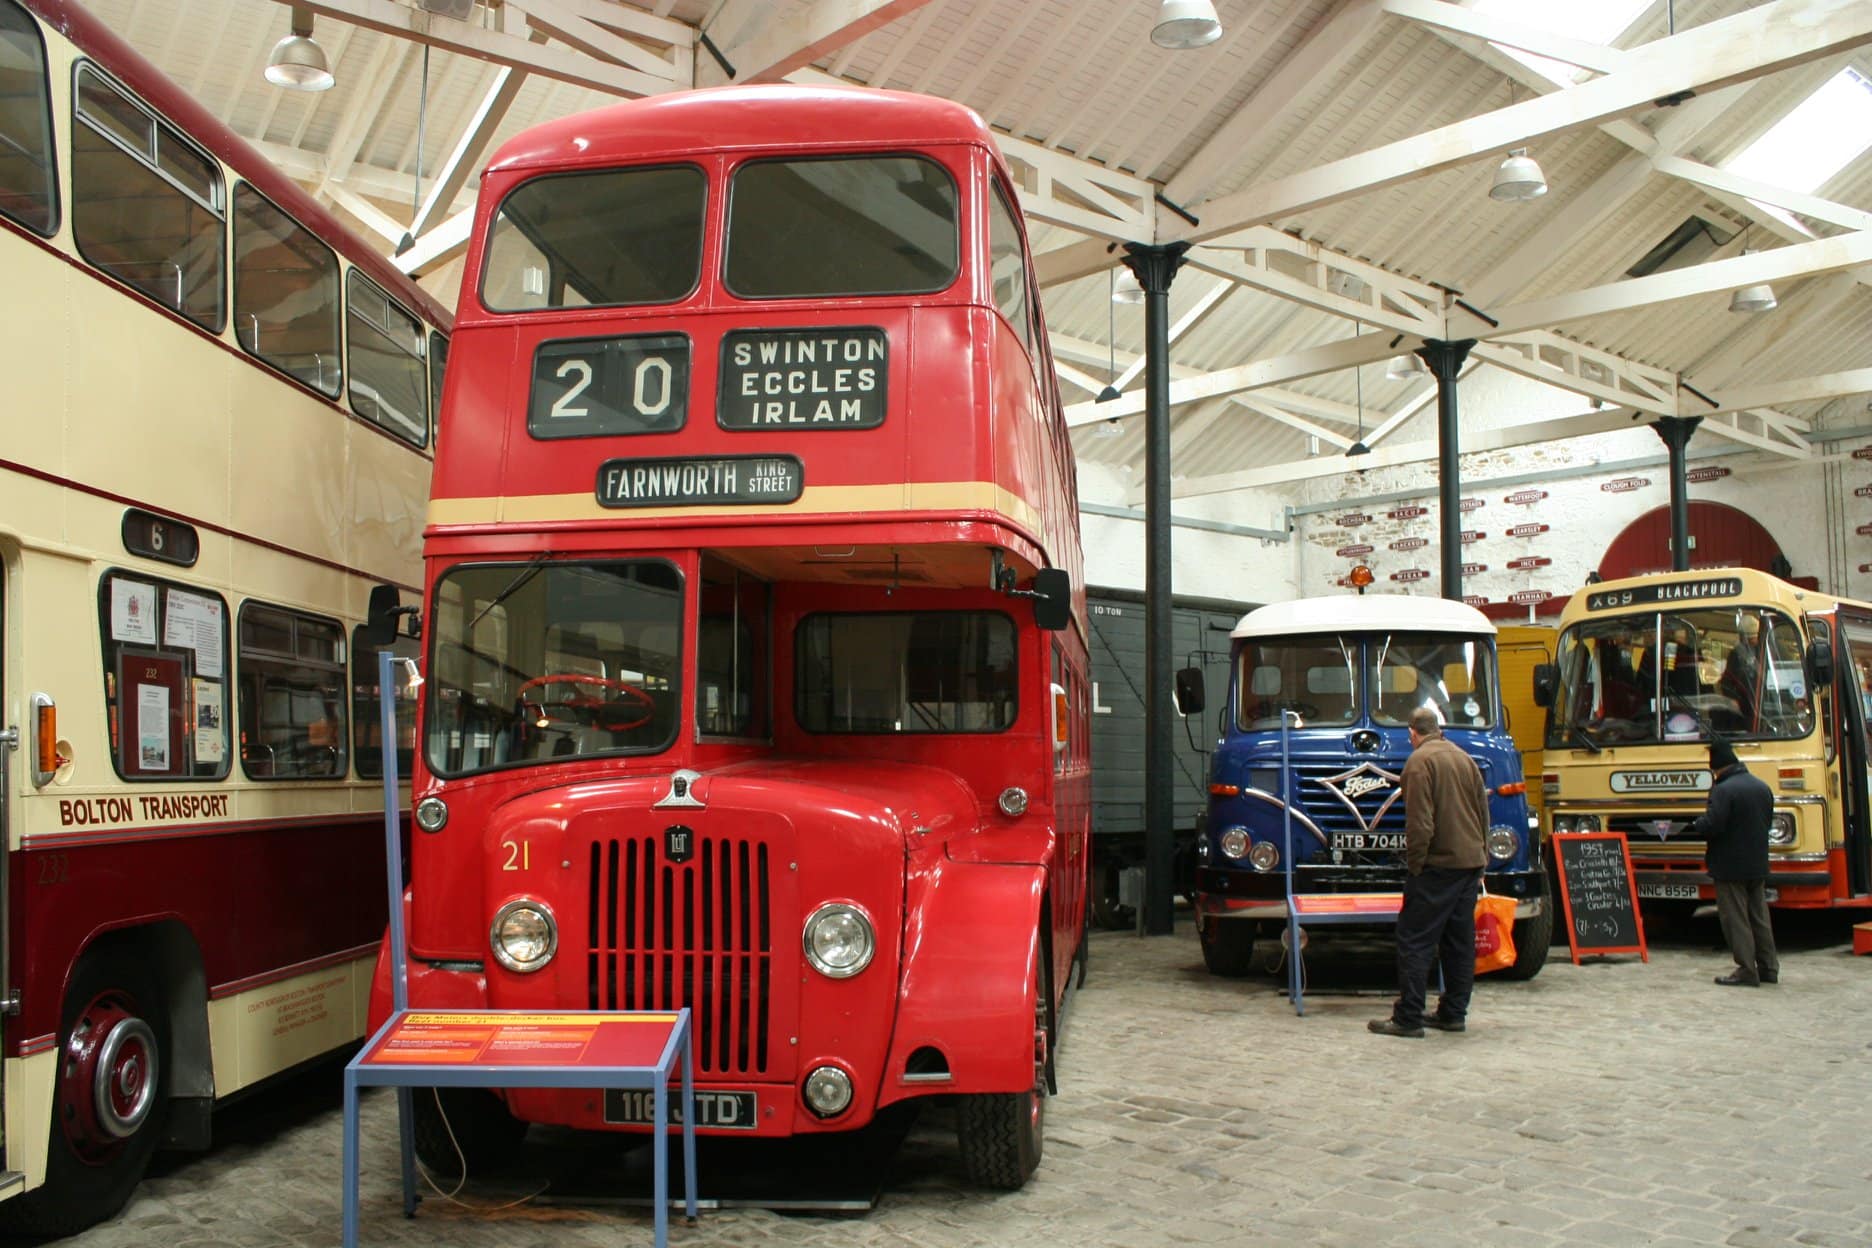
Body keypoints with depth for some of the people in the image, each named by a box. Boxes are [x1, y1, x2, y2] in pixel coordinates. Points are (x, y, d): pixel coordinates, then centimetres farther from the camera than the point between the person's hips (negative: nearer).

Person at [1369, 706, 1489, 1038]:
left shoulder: (1420, 761, -10)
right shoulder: (1464, 758, 14)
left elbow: (1420, 823, -17)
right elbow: (1483, 812, 17)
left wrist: (1414, 864, -10)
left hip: (1439, 865, -8)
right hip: (1471, 862, 8)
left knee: (1414, 941, -5)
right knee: (1460, 940, 12)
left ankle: (1408, 1018, -6)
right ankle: (1453, 1013, 17)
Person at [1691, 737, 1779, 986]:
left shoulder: (1723, 790, -19)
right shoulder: (1762, 787, 8)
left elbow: (1712, 825, -24)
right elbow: (1767, 821, 16)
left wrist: (1696, 826, -4)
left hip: (1730, 867, -8)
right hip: (1758, 865, 8)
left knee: (1736, 919, -1)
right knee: (1759, 917, 15)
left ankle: (1746, 971, -1)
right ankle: (1768, 968, 20)